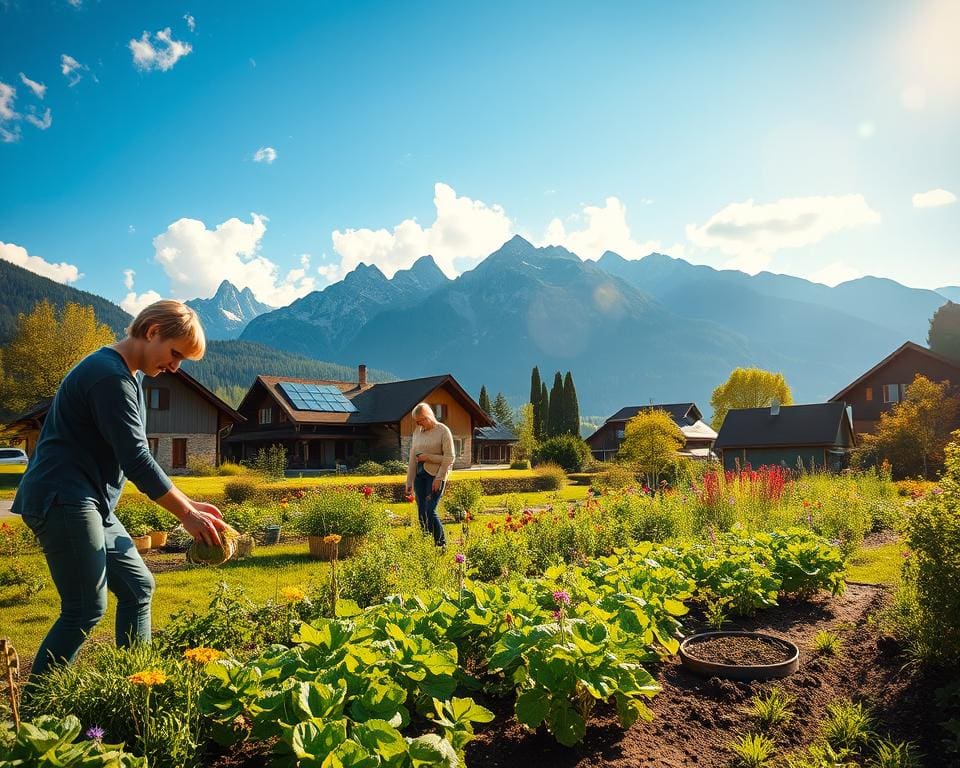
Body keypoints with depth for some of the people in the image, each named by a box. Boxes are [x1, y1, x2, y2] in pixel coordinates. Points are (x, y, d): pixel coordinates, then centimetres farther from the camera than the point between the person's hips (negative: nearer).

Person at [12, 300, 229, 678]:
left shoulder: (125, 375, 15)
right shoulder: (110, 374, -17)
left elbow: (134, 457, 17)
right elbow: (136, 460, -22)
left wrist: (187, 504, 10)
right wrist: (186, 514, -17)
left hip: (87, 504, 10)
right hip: (62, 500, -10)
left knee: (137, 586, 10)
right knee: (87, 609, -6)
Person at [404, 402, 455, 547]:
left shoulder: (443, 431, -4)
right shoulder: (417, 432, 12)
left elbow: (449, 457, -7)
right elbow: (412, 458, 14)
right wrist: (409, 482, 11)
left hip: (436, 475, -6)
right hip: (419, 475, 6)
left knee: (430, 511, -13)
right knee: (421, 513, 4)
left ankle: (442, 544, 1)